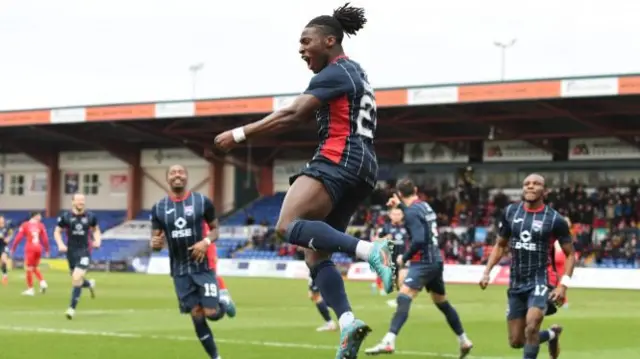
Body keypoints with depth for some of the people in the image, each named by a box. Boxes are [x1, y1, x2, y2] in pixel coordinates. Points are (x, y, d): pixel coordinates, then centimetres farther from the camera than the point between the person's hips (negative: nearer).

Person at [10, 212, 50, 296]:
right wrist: (47, 250, 16)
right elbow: (45, 238, 7)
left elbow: (18, 237, -1)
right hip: (38, 248, 3)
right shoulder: (40, 225, 8)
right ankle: (42, 282, 2)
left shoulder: (25, 225, 2)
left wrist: (13, 248, 6)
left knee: (29, 268, 2)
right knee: (35, 267, 21)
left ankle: (30, 289, 3)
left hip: (30, 248, -3)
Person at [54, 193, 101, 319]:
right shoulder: (65, 217, -2)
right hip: (71, 251, 2)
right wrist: (60, 244, -8)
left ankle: (72, 308, -8)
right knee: (76, 279, 10)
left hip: (85, 251, -2)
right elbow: (57, 232, 8)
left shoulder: (90, 216, 0)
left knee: (77, 278, -17)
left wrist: (97, 240, -2)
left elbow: (96, 230, 16)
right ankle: (90, 284, 48)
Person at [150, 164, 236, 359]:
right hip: (180, 270, 2)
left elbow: (215, 229, 5)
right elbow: (156, 240, 4)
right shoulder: (158, 208, 1)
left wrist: (206, 242, -17)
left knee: (211, 313, -11)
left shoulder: (202, 201, -5)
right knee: (197, 316, 3)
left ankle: (223, 303, 26)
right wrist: (155, 244, -21)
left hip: (203, 266, -2)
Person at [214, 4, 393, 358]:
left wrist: (240, 134, -13)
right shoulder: (354, 73, 26)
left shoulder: (335, 73, -5)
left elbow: (292, 115, -14)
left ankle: (369, 250, -37)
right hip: (361, 167, 10)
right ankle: (348, 323, -11)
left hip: (339, 160, -10)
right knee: (315, 254, 6)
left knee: (289, 226, -24)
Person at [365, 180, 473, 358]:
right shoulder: (425, 206, 11)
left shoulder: (412, 212, -13)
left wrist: (405, 257, -10)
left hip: (424, 263, -9)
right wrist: (400, 206, 30)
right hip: (436, 261, 9)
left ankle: (389, 342, -36)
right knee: (442, 303, 23)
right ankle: (464, 342, 32)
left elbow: (419, 240, -22)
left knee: (403, 298, -21)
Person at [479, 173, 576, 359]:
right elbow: (500, 245, 16)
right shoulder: (510, 212, 4)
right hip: (516, 283, 5)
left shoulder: (555, 219, -7)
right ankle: (552, 334, 37)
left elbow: (570, 254, 1)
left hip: (540, 281, -5)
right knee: (516, 341, 8)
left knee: (531, 327, -27)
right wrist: (487, 272, 3)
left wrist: (563, 285, -11)